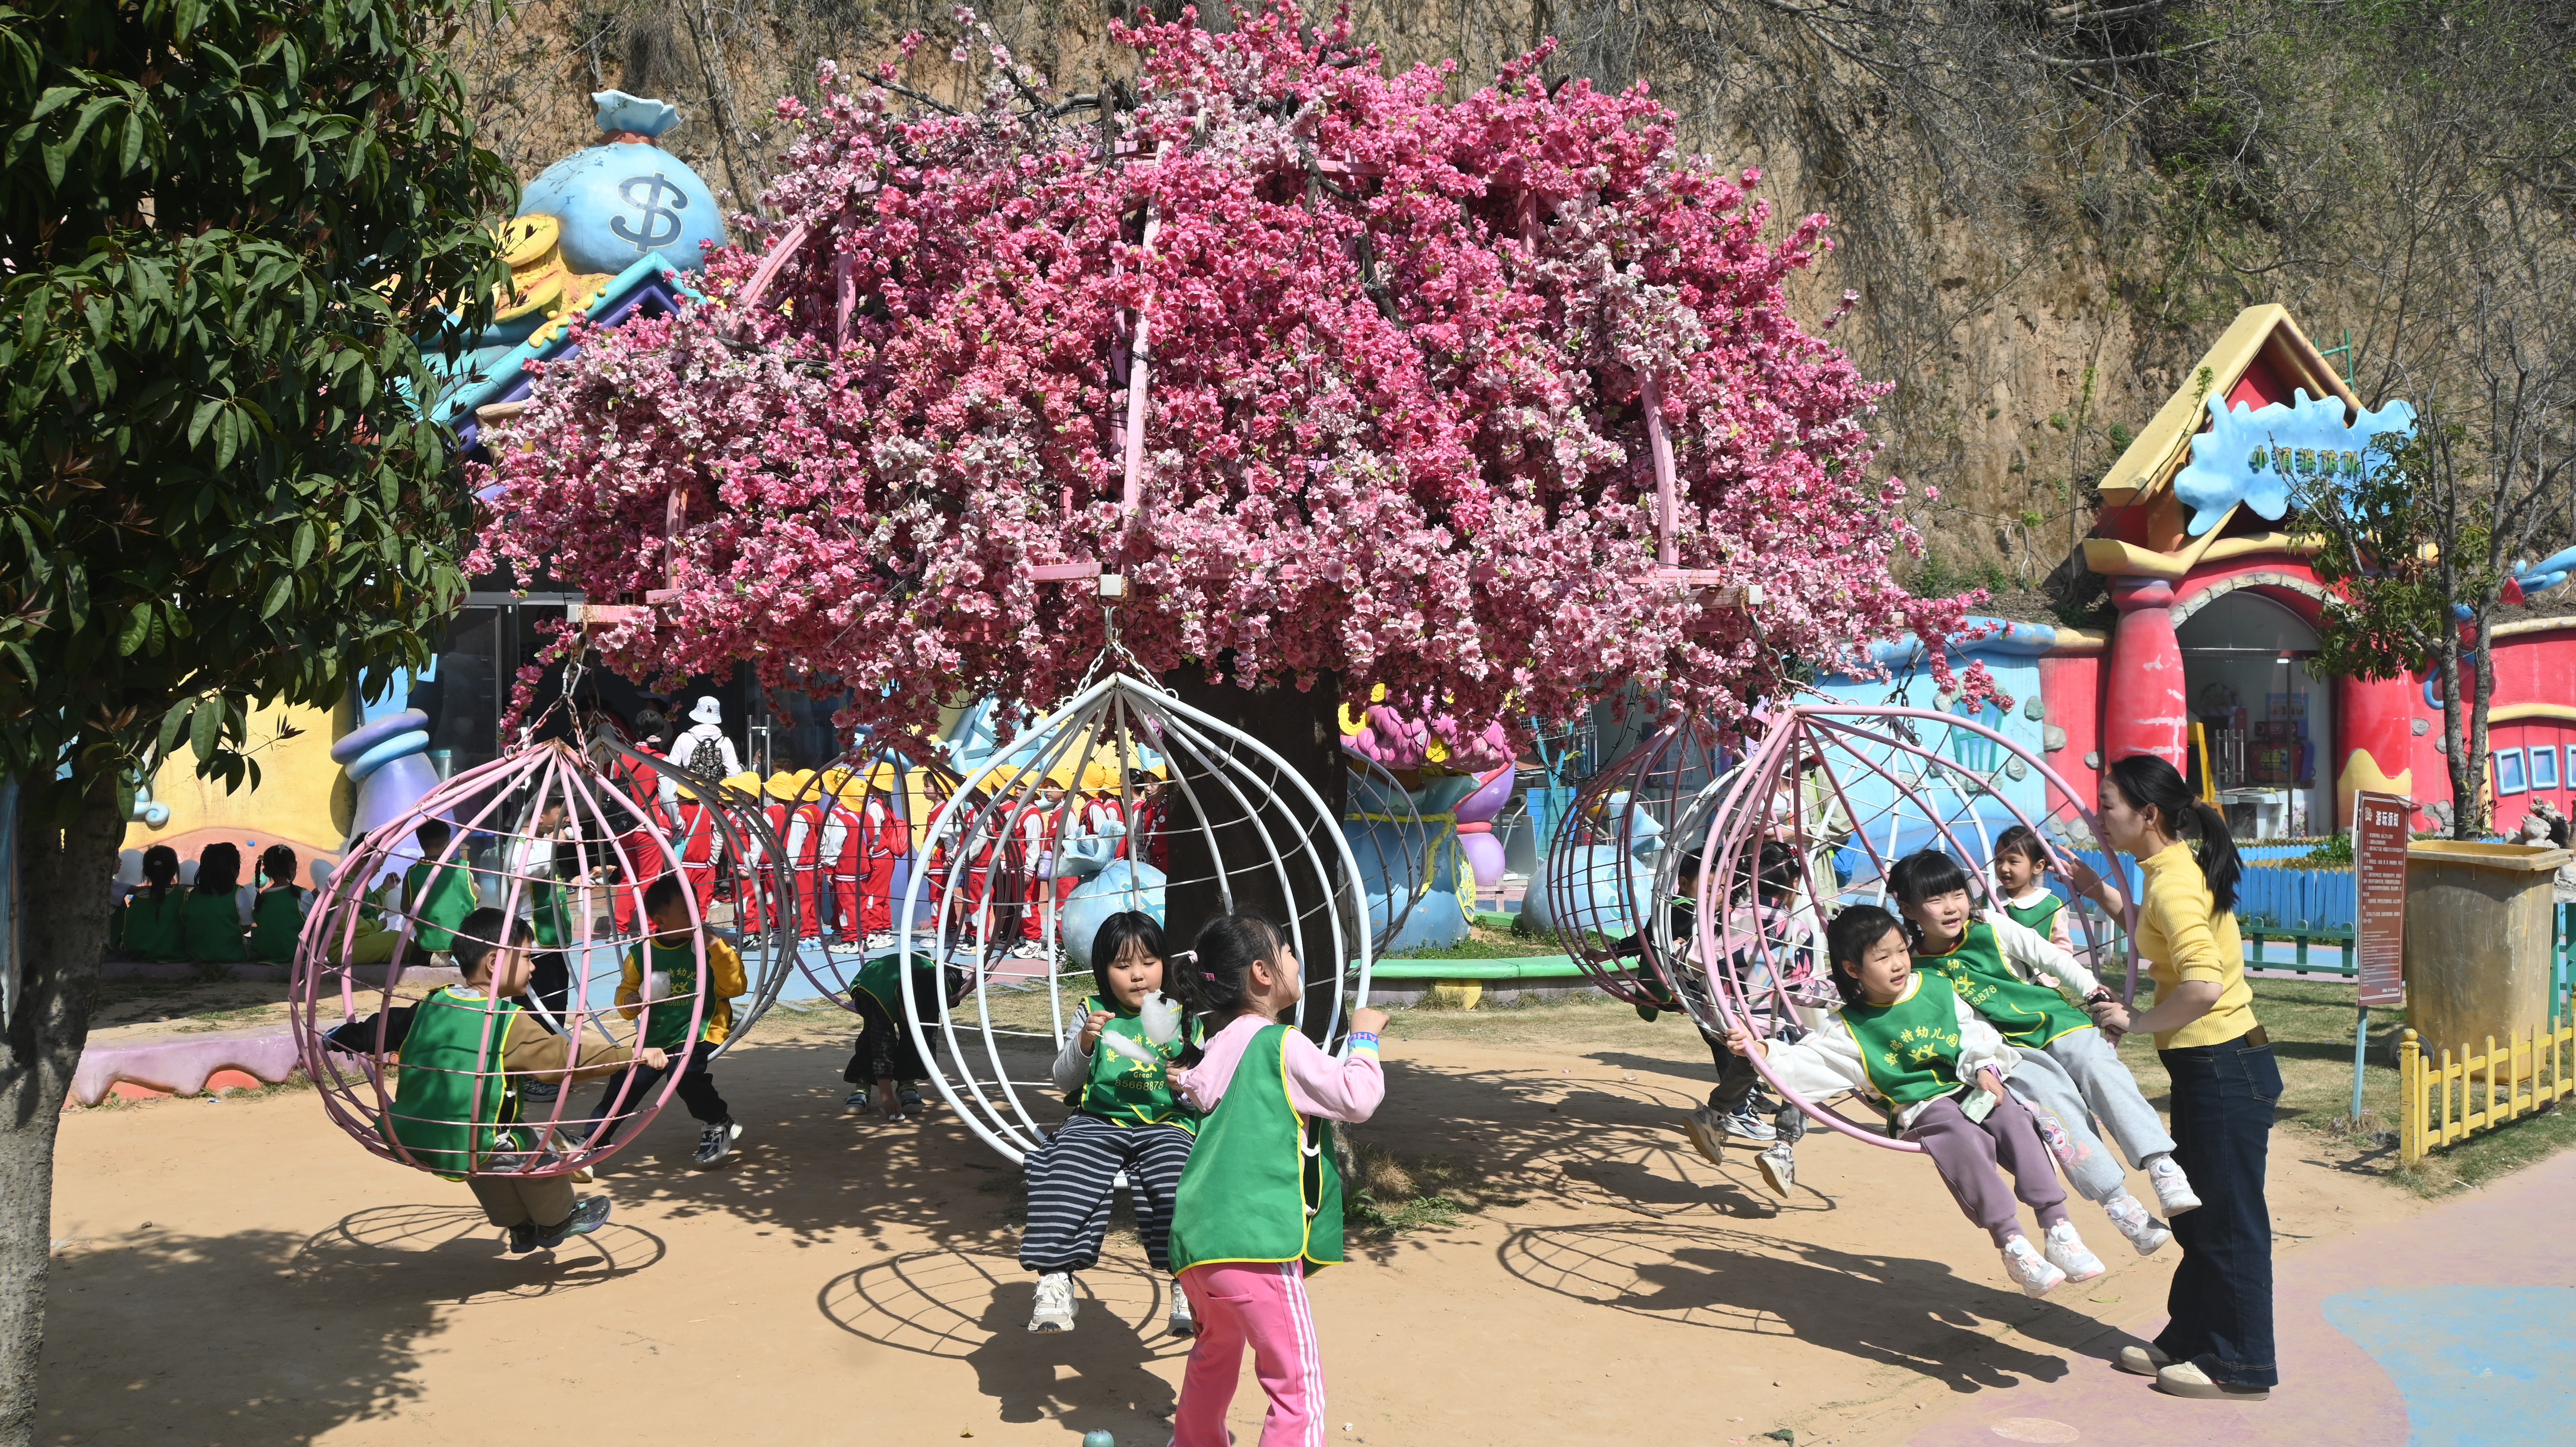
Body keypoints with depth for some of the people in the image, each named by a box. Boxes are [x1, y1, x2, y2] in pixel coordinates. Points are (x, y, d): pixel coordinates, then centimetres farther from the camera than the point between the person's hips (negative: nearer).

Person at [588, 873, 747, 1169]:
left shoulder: (707, 945, -3)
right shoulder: (641, 952, 2)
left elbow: (734, 987, -10)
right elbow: (625, 990, 14)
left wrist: (718, 948, -20)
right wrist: (630, 1001, -10)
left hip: (699, 1032, -3)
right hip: (654, 1035, 3)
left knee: (685, 1069, -29)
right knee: (624, 1081, -10)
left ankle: (719, 1125, -5)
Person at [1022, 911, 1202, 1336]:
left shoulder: (1181, 1017, 10)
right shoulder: (1093, 1014, 10)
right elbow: (1064, 1081, 7)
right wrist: (1084, 1042, -11)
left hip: (1165, 1124, -1)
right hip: (1097, 1121, 1)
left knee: (1178, 1183, -30)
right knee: (1067, 1176, -28)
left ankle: (1187, 1286, -22)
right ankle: (1056, 1279, -24)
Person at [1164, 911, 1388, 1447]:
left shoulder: (1216, 1047, 14)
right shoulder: (1282, 1046, -8)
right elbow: (1357, 1099, -10)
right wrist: (1364, 1037, 2)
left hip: (1196, 1239, 9)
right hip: (1255, 1245, -9)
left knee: (1216, 1352, 32)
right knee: (1299, 1382, -7)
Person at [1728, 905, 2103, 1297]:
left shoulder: (1937, 988, 11)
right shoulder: (1851, 1028, 3)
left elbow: (1974, 1030, 12)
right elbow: (1807, 1061, -4)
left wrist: (1985, 1066, -6)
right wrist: (1762, 1050, -20)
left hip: (1971, 1087, 3)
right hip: (1921, 1107, -3)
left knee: (2014, 1121, -24)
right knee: (1961, 1140, -32)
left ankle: (2057, 1228, -21)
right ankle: (2011, 1244, -33)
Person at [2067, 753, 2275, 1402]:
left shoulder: (2172, 883, -21)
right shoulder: (2177, 866, 9)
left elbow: (2203, 985, -33)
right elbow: (2163, 937, 26)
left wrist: (2137, 1021, -20)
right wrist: (2101, 892, 17)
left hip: (2224, 1069, -10)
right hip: (2210, 1065, 10)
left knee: (2229, 1217, 2)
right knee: (2199, 1212, 19)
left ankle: (2242, 1365, 14)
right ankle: (2189, 1340, 30)